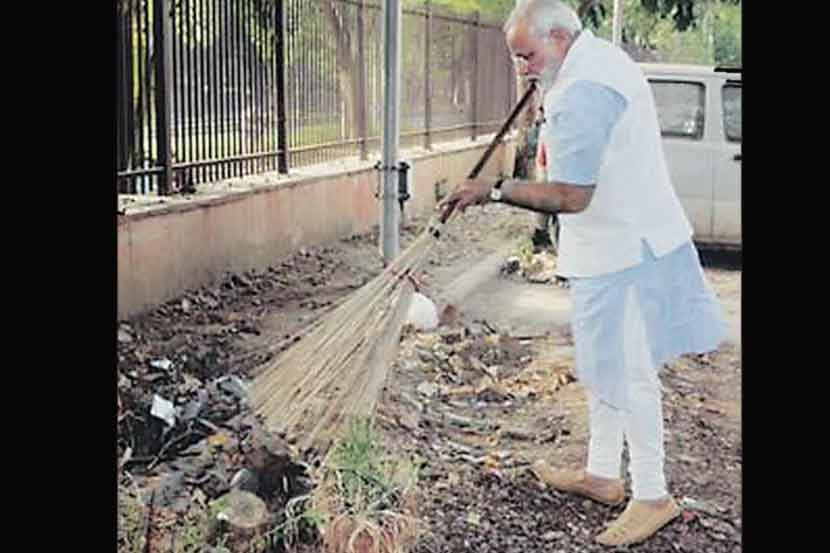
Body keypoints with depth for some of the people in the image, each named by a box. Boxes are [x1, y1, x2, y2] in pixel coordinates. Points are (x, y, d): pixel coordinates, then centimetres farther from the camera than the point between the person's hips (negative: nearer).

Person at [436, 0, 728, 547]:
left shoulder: (582, 95, -24)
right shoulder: (603, 56, 10)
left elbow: (570, 196, -28)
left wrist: (494, 189, -22)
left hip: (624, 254, -11)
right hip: (624, 241, 11)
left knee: (626, 373, -1)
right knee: (602, 365, 18)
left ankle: (652, 496, 12)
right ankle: (602, 473, 30)